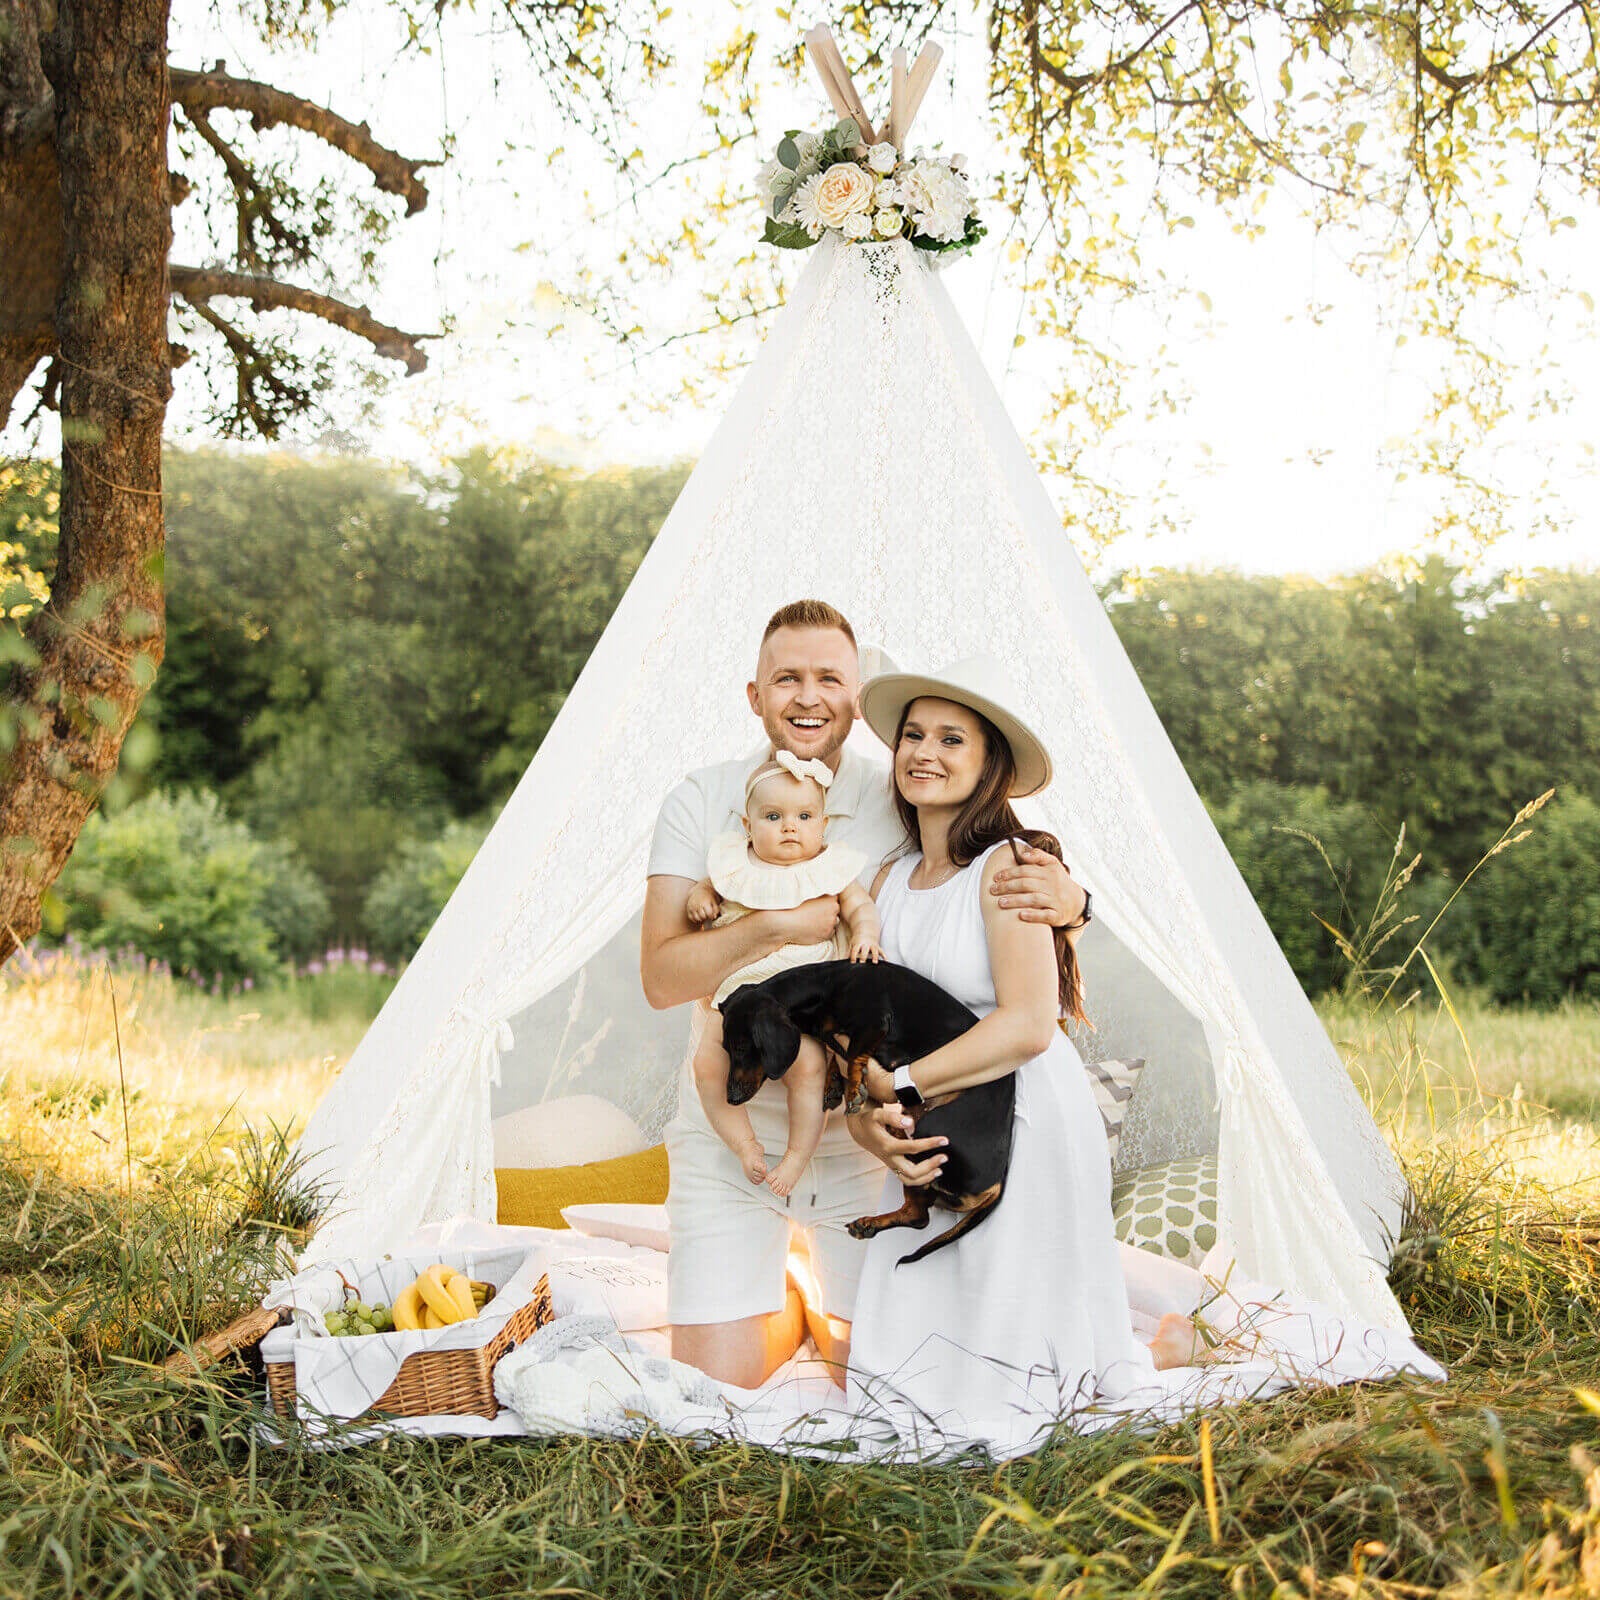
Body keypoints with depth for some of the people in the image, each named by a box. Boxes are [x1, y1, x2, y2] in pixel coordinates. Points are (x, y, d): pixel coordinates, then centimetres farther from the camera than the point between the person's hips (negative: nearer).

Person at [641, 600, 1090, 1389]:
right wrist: (772, 927, -26)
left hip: (860, 1140, 1)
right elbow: (660, 977, -11)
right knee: (716, 1387, -3)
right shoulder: (703, 803, -5)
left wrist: (1067, 900, -25)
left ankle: (830, 1307, 35)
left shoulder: (905, 807, -4)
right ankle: (783, 1308, 31)